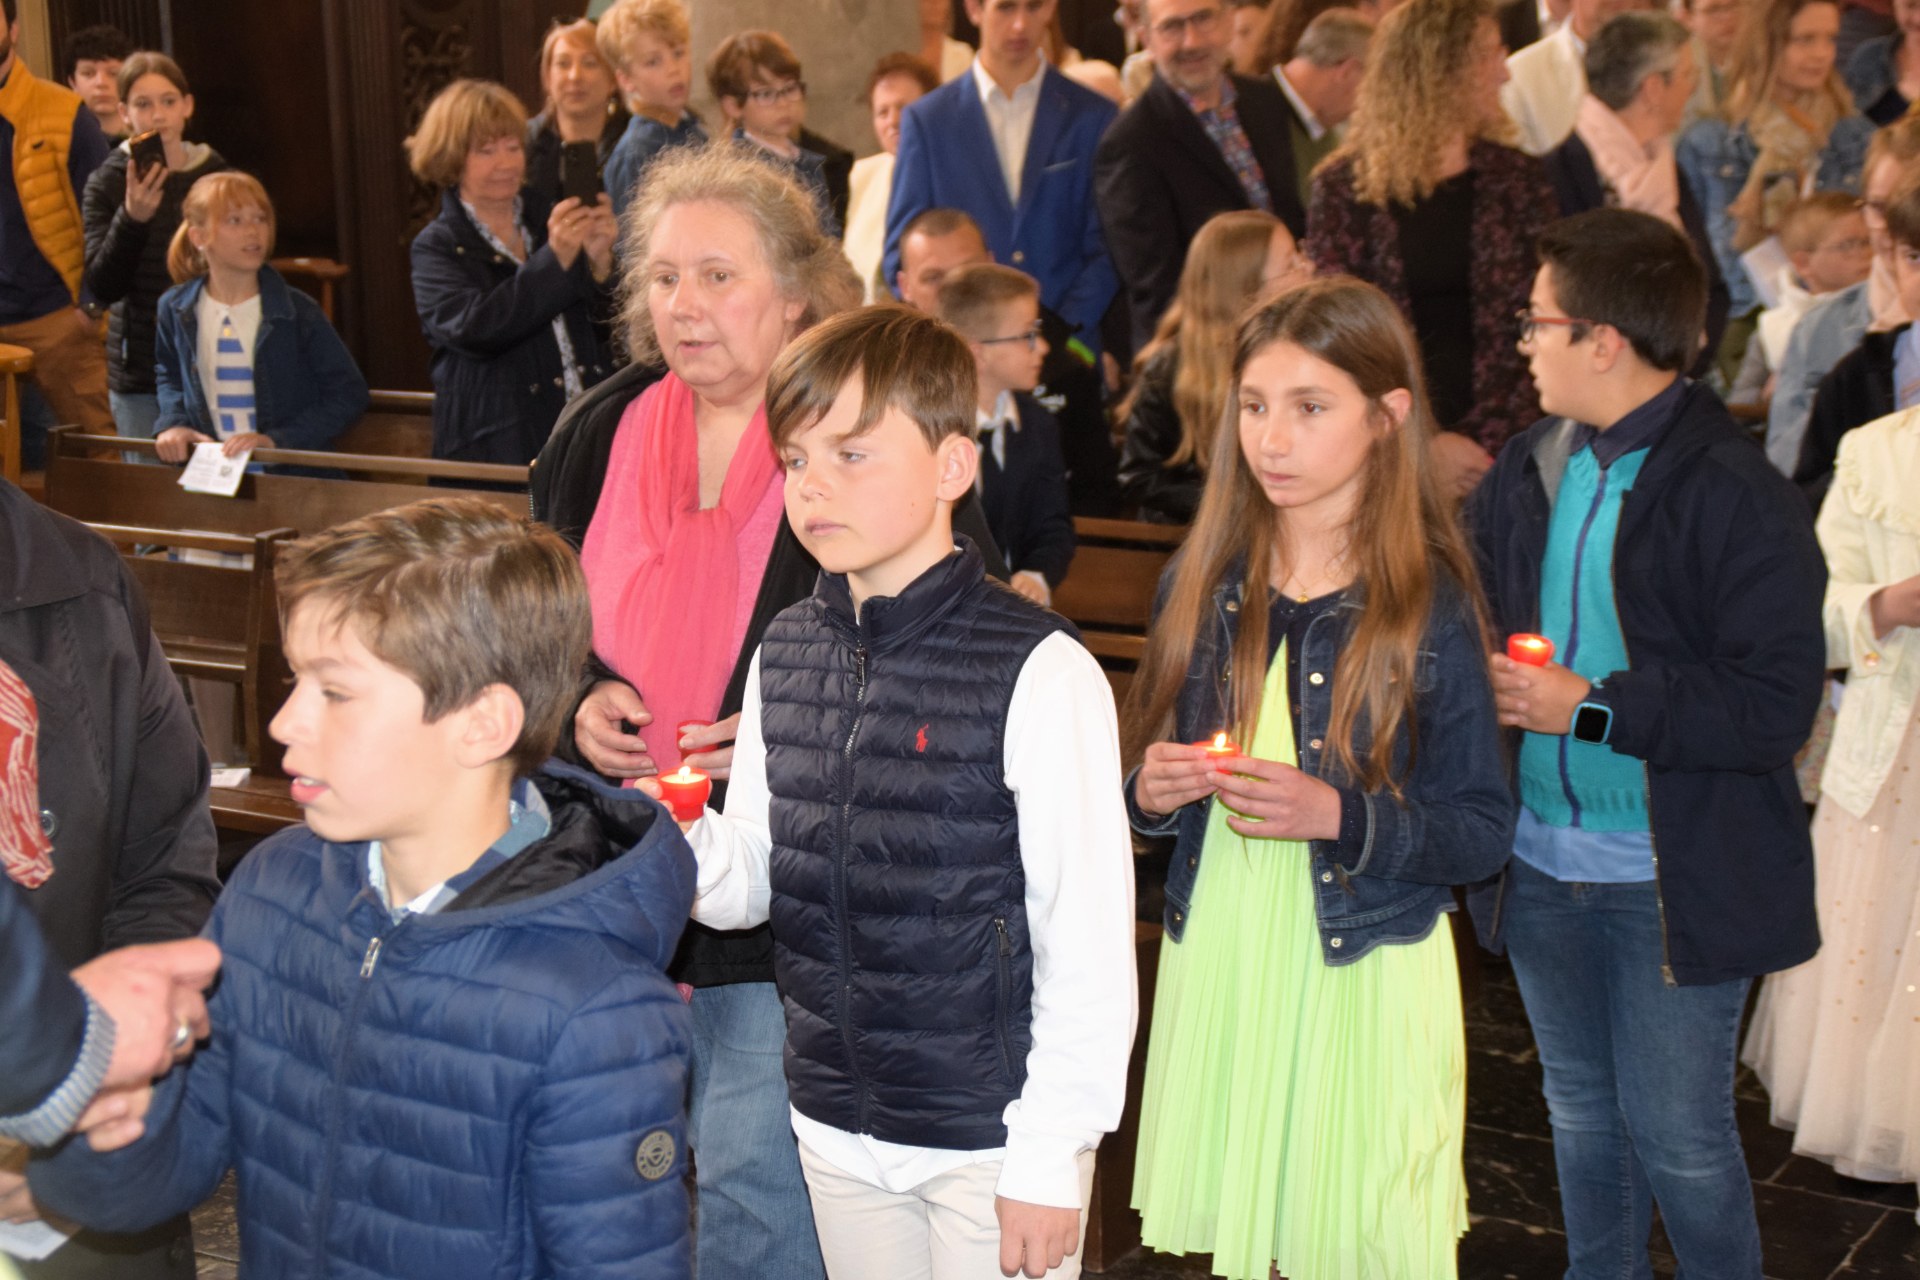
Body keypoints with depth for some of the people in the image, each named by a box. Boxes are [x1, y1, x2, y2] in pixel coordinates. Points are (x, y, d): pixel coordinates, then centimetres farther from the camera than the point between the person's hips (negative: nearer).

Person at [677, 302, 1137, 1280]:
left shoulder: (1040, 673, -15)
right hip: (835, 1126, 5)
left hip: (988, 1142, -5)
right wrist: (679, 847, -13)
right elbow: (755, 879, 8)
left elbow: (1088, 944, -13)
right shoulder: (784, 656, 3)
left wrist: (1051, 1155, -12)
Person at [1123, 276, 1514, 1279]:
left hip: (1362, 978, -3)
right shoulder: (1202, 586, 3)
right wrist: (1148, 792, -10)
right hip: (1215, 960, 4)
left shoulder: (1429, 605, -8)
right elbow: (1145, 775, 12)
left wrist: (1339, 815, -22)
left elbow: (1483, 833, -8)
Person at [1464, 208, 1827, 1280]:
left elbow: (1778, 705, -23)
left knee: (1676, 1131, 3)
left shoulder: (1737, 497, -18)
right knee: (1583, 1110, 21)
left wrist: (1591, 707, -23)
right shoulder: (1528, 474, 3)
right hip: (1543, 859, 7)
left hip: (1676, 877, -6)